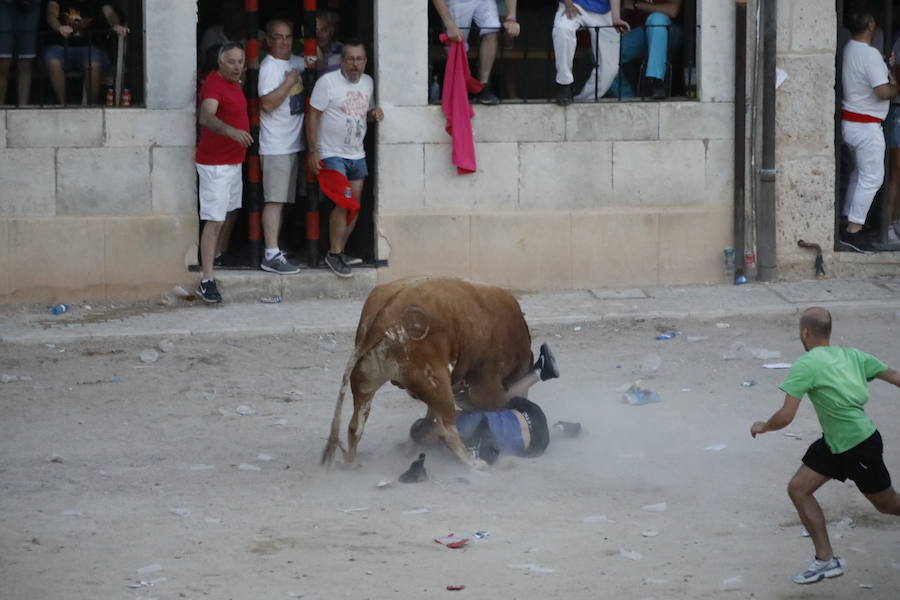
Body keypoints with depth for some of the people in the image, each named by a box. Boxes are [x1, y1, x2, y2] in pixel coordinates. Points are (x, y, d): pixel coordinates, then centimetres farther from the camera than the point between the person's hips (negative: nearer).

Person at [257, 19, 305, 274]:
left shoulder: (296, 62, 12)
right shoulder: (269, 67, -12)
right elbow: (267, 103, -23)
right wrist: (289, 82, -16)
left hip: (292, 144, 8)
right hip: (275, 145, -8)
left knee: (282, 199, 11)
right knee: (274, 200, -12)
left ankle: (274, 250, 17)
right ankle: (271, 256, -15)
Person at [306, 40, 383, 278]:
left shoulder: (368, 82, 9)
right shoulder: (328, 82, -11)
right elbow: (313, 116, -10)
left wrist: (374, 113, -2)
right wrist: (313, 152, -14)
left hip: (357, 155, 7)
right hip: (332, 154, -7)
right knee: (342, 204, -15)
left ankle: (339, 252, 17)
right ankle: (334, 254, -6)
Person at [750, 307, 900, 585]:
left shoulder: (805, 366, -21)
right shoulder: (852, 355, 1)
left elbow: (785, 417, -23)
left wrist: (762, 426, -1)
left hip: (860, 446, -8)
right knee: (798, 489, 4)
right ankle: (826, 559, 9)